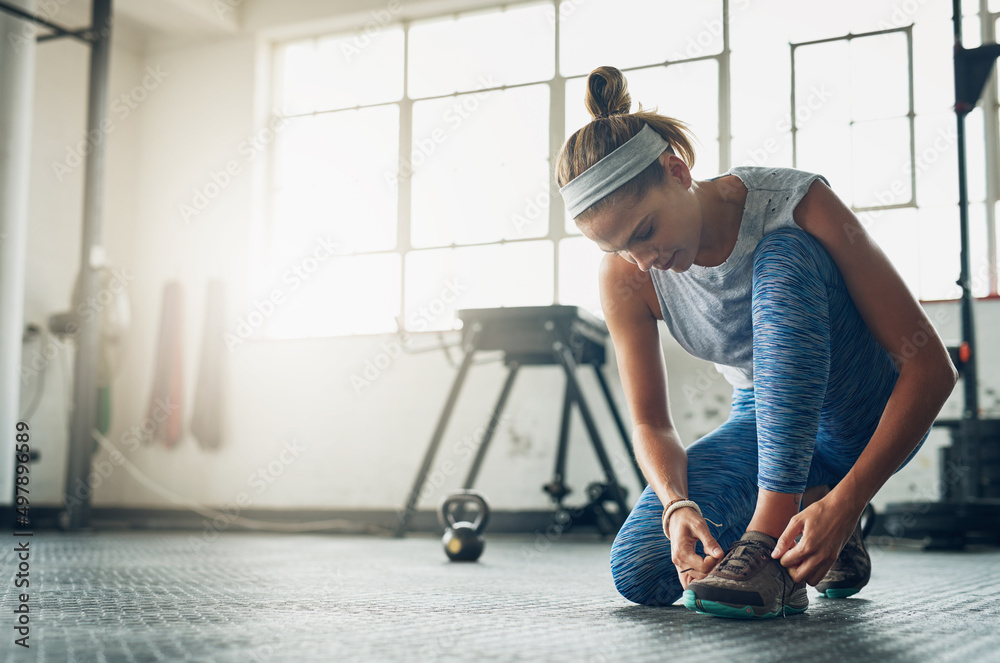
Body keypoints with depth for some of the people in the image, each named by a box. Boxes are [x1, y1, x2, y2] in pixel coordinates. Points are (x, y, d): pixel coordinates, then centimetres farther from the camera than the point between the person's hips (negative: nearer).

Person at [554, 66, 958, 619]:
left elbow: (930, 366, -28)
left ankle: (770, 532, -34)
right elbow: (649, 423, -9)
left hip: (873, 422, -4)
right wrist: (677, 504, -32)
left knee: (784, 256, -33)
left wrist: (844, 501, -38)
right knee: (638, 573, -19)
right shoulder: (624, 275, -14)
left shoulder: (797, 207, -27)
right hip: (768, 422, 4)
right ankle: (802, 503, 7)